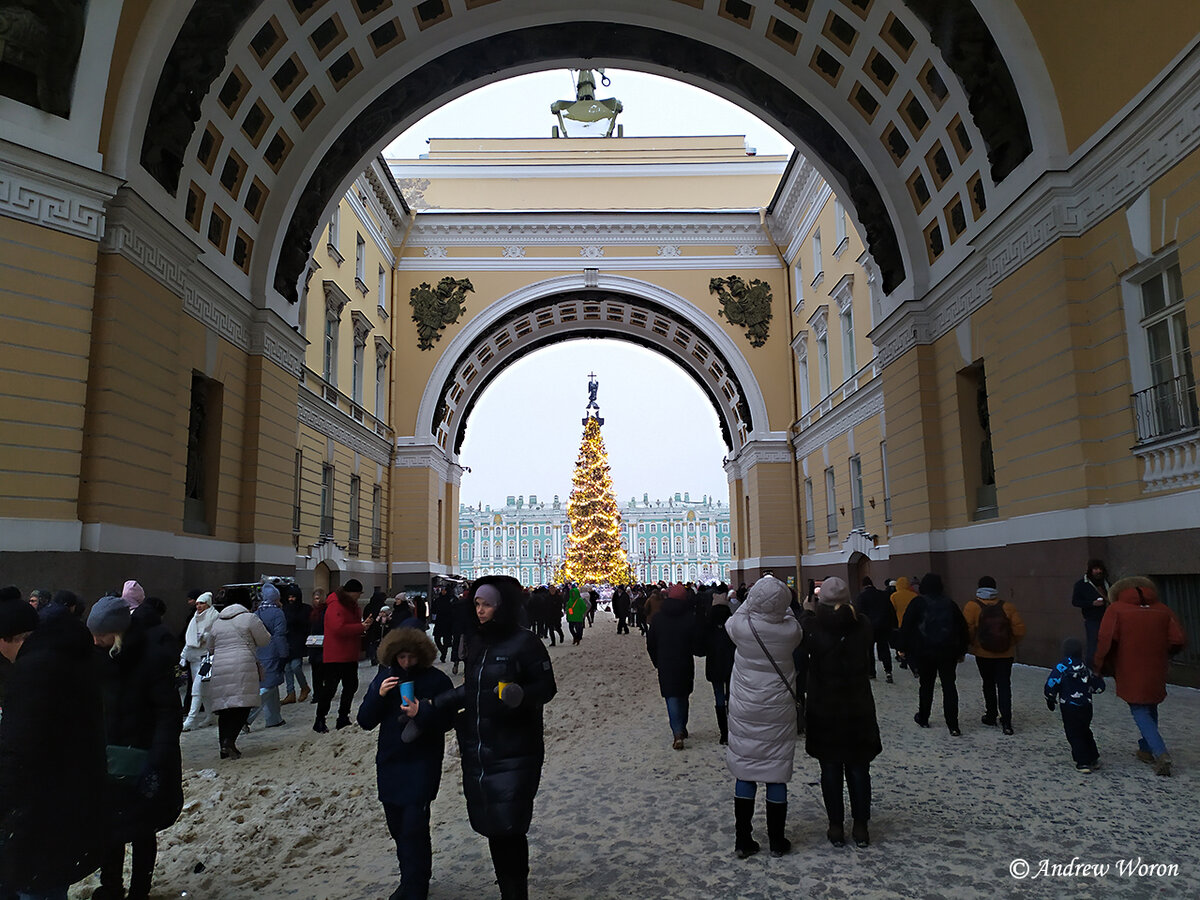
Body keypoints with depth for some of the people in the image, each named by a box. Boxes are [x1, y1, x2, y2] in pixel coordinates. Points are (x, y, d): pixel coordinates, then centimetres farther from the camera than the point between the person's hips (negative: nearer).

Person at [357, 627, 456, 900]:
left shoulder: (437, 680, -8)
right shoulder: (385, 678, 2)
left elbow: (447, 720, -7)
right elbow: (365, 721, 1)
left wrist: (422, 712, -24)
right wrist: (378, 695, -16)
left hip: (422, 765, -5)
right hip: (389, 763, 5)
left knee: (414, 828, -8)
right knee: (397, 826, 15)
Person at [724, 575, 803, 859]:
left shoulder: (741, 626, -15)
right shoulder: (789, 630, -14)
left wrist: (751, 600, 14)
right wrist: (779, 605, 16)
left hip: (744, 712, 0)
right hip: (779, 713, 0)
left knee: (745, 774, 10)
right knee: (777, 776, 10)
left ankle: (743, 841, 17)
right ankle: (777, 841, 20)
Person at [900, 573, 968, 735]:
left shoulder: (918, 603, -4)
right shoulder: (950, 604, 5)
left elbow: (906, 627, -7)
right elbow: (963, 628, 9)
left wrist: (904, 648, 0)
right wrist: (961, 651, 16)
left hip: (924, 653, -2)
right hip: (948, 652, 2)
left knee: (926, 685, 13)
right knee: (949, 687, 3)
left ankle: (923, 718, 25)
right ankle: (953, 726, -2)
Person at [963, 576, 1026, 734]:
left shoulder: (973, 607, -10)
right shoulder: (1007, 607, -4)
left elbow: (968, 630, -14)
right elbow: (1019, 629, -6)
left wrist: (972, 643, 3)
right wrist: (1012, 643, 10)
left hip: (983, 654, -1)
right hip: (1006, 654, 1)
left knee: (988, 684, 17)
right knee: (1004, 685, 4)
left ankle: (991, 715, 26)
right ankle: (1006, 721, -3)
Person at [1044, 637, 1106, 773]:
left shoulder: (1062, 666, -9)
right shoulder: (1085, 667, 5)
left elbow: (1052, 684, -15)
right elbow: (1099, 687, 8)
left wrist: (1050, 700, 0)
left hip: (1070, 707, -5)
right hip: (1086, 706, 5)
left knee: (1074, 735, 4)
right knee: (1085, 732, 22)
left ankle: (1083, 763, 1)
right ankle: (1094, 759, 27)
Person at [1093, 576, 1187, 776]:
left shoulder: (1116, 609, -6)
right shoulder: (1162, 609, 4)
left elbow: (1106, 640, -16)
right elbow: (1179, 640, -3)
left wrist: (1100, 666, -3)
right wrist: (1163, 654, 16)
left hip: (1130, 673, -4)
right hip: (1156, 673, 4)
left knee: (1140, 712, 2)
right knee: (1150, 709, 23)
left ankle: (1161, 753, -14)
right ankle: (1147, 749, 31)